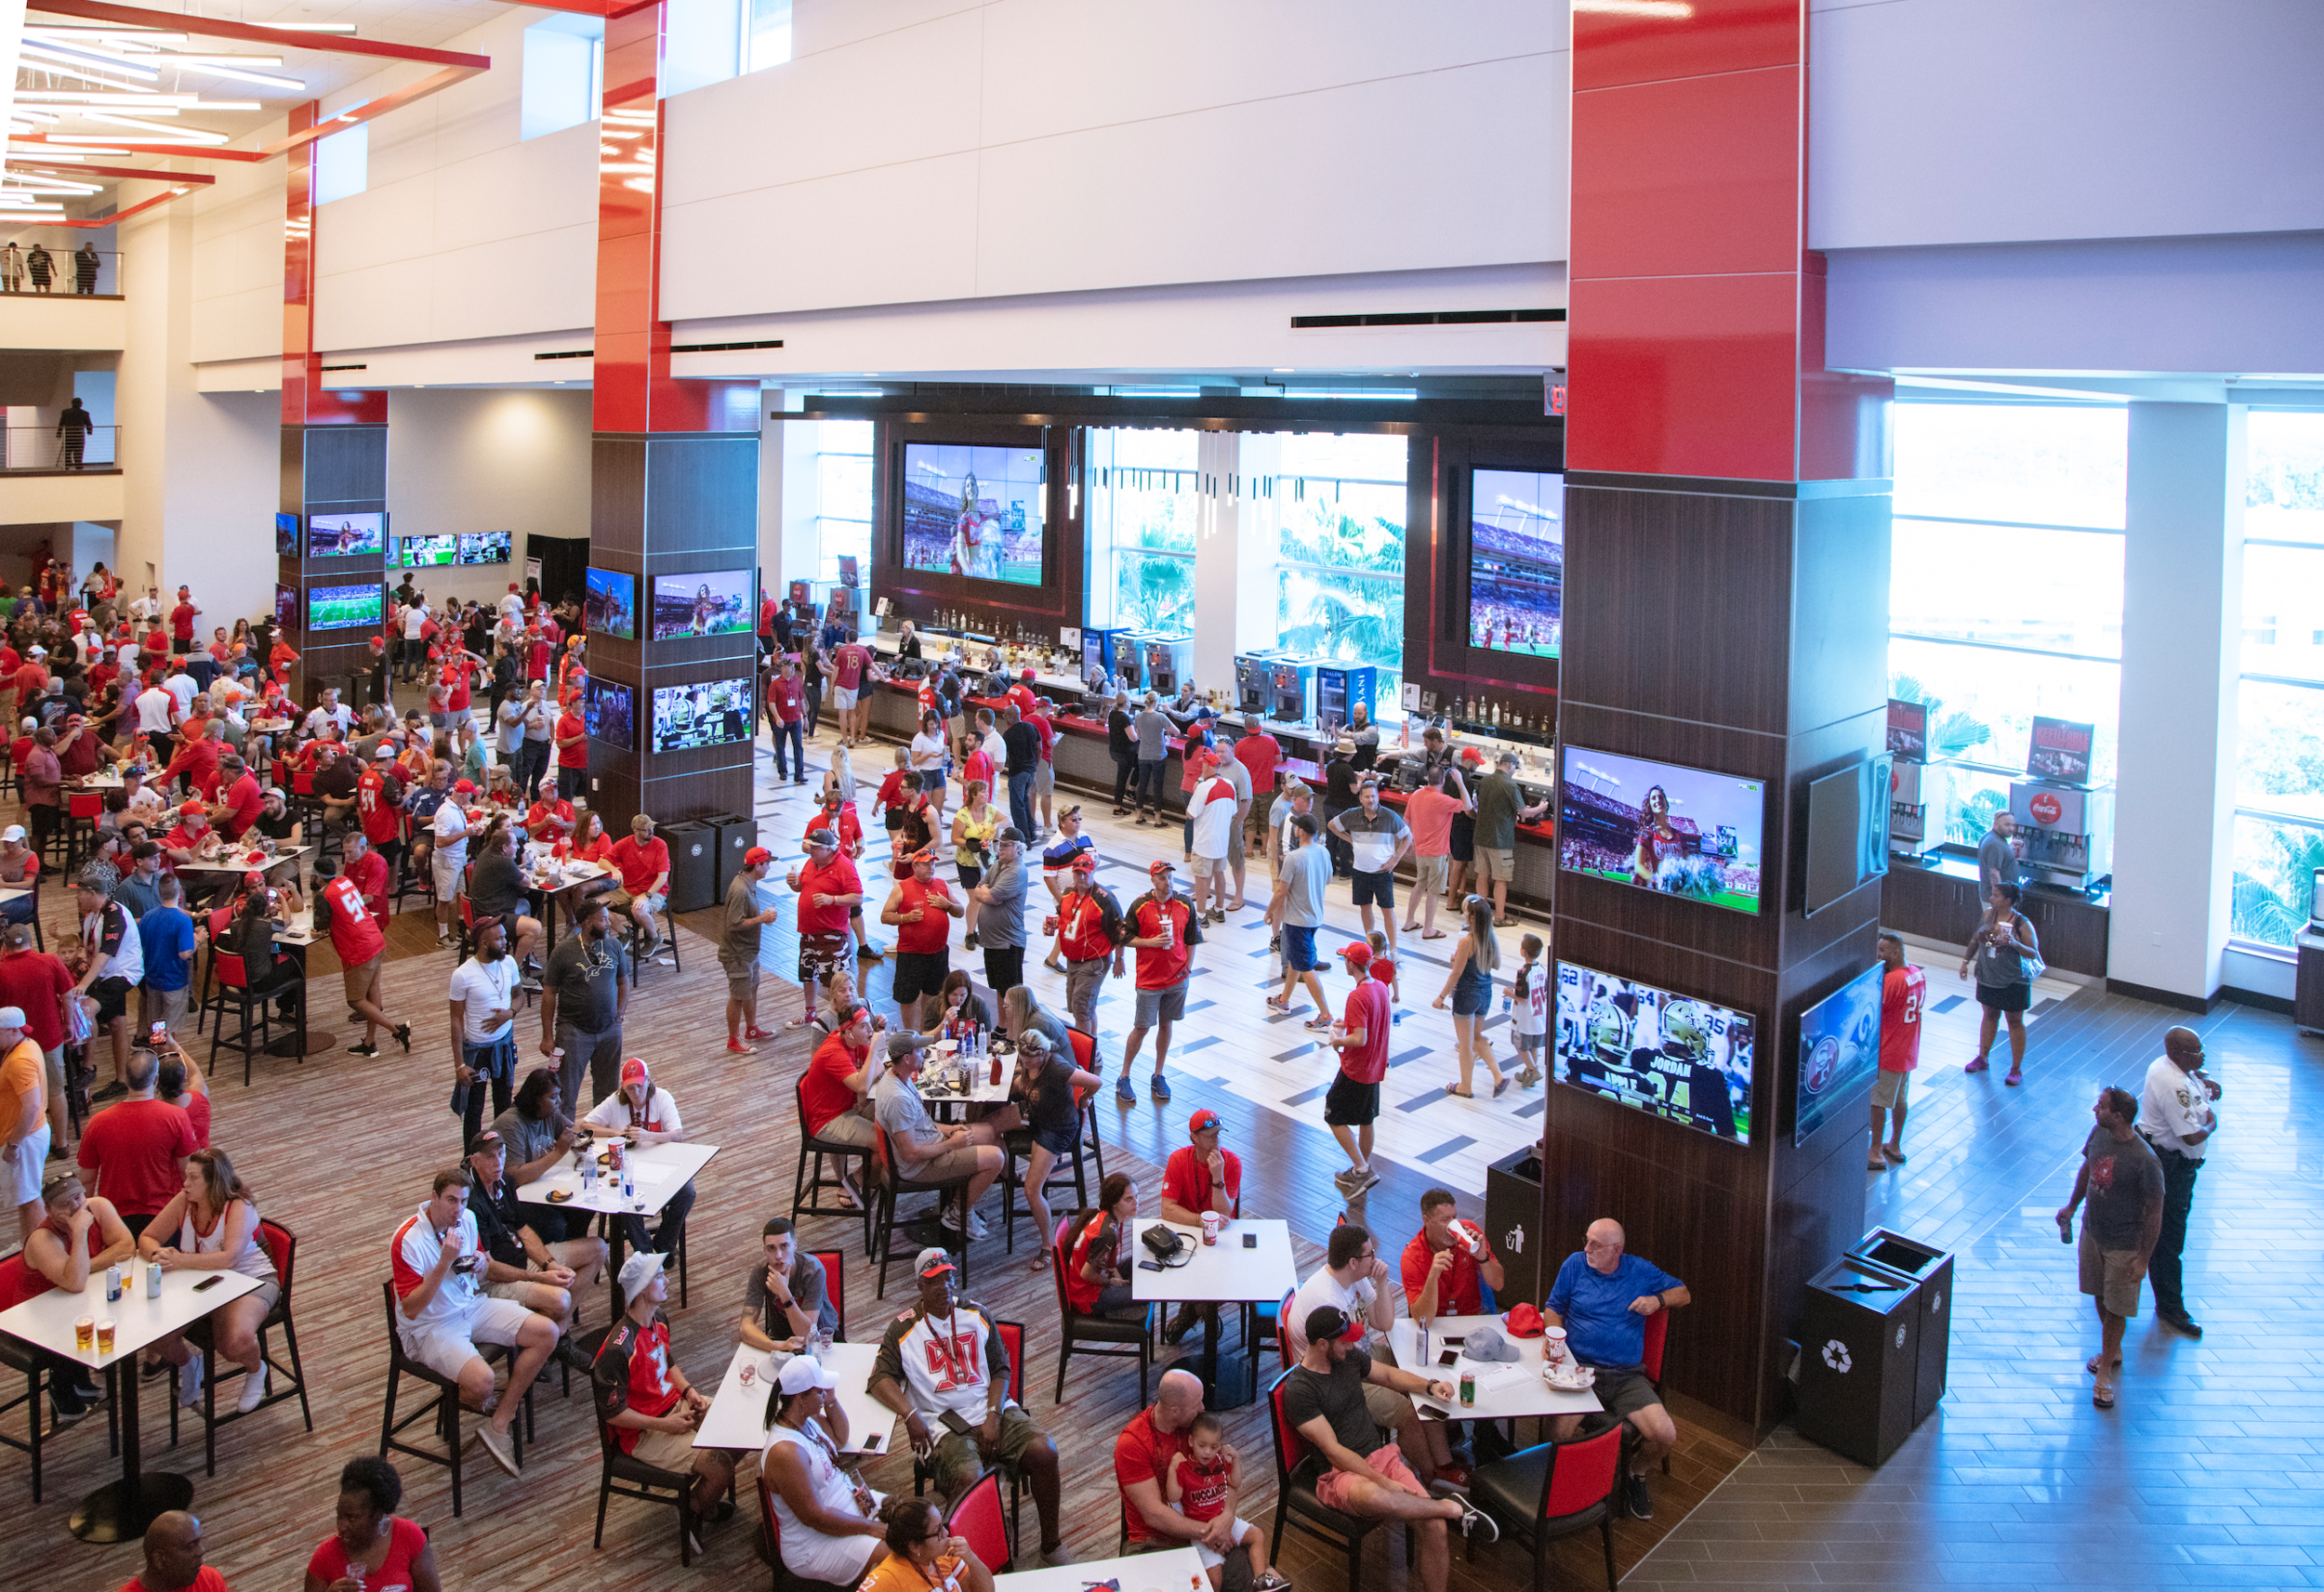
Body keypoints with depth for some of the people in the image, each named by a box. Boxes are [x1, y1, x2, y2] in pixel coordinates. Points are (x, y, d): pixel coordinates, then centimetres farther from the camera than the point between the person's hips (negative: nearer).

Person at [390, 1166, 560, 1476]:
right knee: (481, 1381, -33)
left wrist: (482, 1265, -7)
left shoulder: (467, 1219, 1)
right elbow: (411, 1309, -24)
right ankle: (475, 1404, 9)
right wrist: (445, 1262, -33)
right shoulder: (408, 1239, -22)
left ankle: (498, 1425, -4)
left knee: (546, 1333, -9)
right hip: (428, 1327, -7)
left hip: (472, 1306, 8)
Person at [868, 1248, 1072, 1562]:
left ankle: (1051, 1544, -3)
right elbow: (881, 1378, -2)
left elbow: (1000, 1370, 13)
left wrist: (993, 1415, -5)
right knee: (969, 1477, -34)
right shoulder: (904, 1328, 7)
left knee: (1043, 1451, -22)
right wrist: (910, 1415, -19)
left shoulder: (978, 1316, 15)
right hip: (944, 1424, -3)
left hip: (990, 1410, 3)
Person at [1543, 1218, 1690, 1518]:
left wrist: (1658, 1299, -4)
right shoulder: (1575, 1264, 6)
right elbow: (1553, 1308, 13)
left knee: (1664, 1434, -19)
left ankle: (1635, 1475, 15)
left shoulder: (1640, 1270, 9)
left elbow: (1683, 1293, 17)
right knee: (1559, 1431, -29)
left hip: (1627, 1377, 2)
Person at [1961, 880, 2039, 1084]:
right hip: (1987, 977, 5)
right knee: (1989, 1015, 19)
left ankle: (2016, 1069, 16)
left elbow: (2034, 953, -17)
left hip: (2013, 982, -5)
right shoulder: (1988, 914, -2)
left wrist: (2015, 944, -34)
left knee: (2015, 1021, 7)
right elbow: (1976, 938, 13)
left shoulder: (2021, 924, -18)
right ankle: (1982, 1058, 34)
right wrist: (1966, 960, 12)